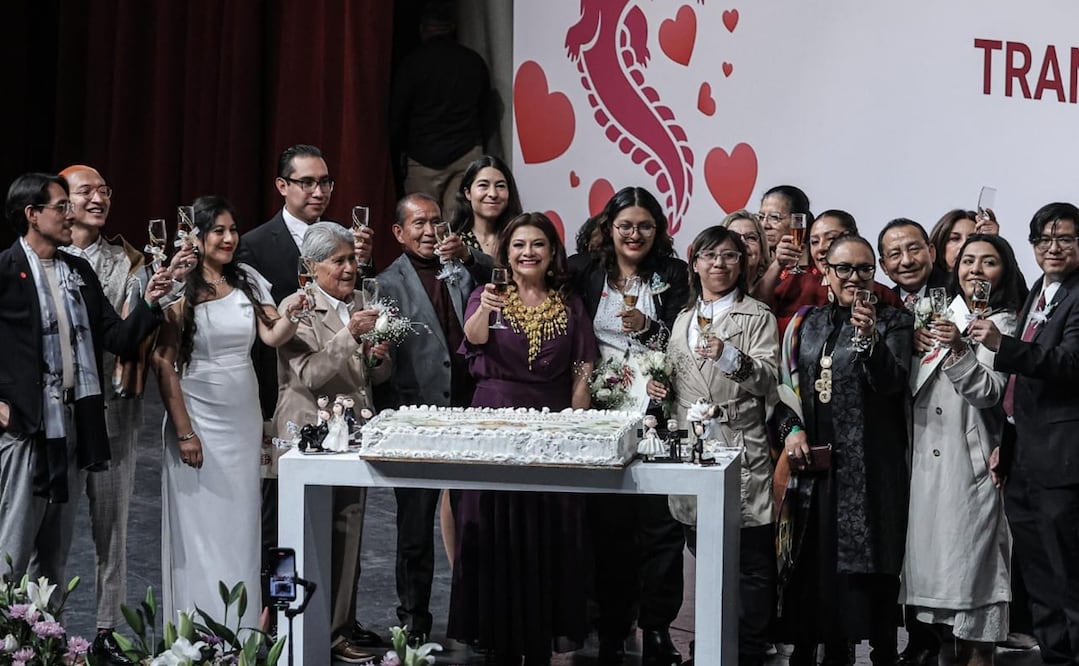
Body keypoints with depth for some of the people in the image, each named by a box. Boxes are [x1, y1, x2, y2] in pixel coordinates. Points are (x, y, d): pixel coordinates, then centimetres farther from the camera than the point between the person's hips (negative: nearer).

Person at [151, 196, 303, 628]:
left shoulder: (248, 281, 6)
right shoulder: (179, 289, -9)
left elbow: (272, 335, -5)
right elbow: (164, 363, -10)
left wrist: (291, 316, -27)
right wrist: (183, 430, -13)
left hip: (243, 417, 5)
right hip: (198, 415, -5)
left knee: (240, 523, 9)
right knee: (200, 525, -1)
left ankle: (241, 629, 19)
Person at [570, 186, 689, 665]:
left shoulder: (673, 276, 6)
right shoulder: (588, 278, 11)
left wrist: (647, 328, -17)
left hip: (656, 410, -2)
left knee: (660, 522, -6)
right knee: (608, 522, 2)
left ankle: (657, 627, 2)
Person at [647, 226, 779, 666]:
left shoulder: (757, 317, 1)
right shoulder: (683, 320, 19)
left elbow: (769, 380, -11)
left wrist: (730, 358, -26)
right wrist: (659, 387, 7)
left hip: (741, 452, -6)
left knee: (750, 561, -6)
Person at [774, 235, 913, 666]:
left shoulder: (892, 322, -1)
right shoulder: (808, 323, 12)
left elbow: (891, 383, -14)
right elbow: (787, 383, 15)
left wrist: (869, 339, -30)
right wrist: (791, 428, -2)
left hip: (869, 466, -4)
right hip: (814, 465, 4)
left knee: (868, 573, -5)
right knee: (814, 564, 6)